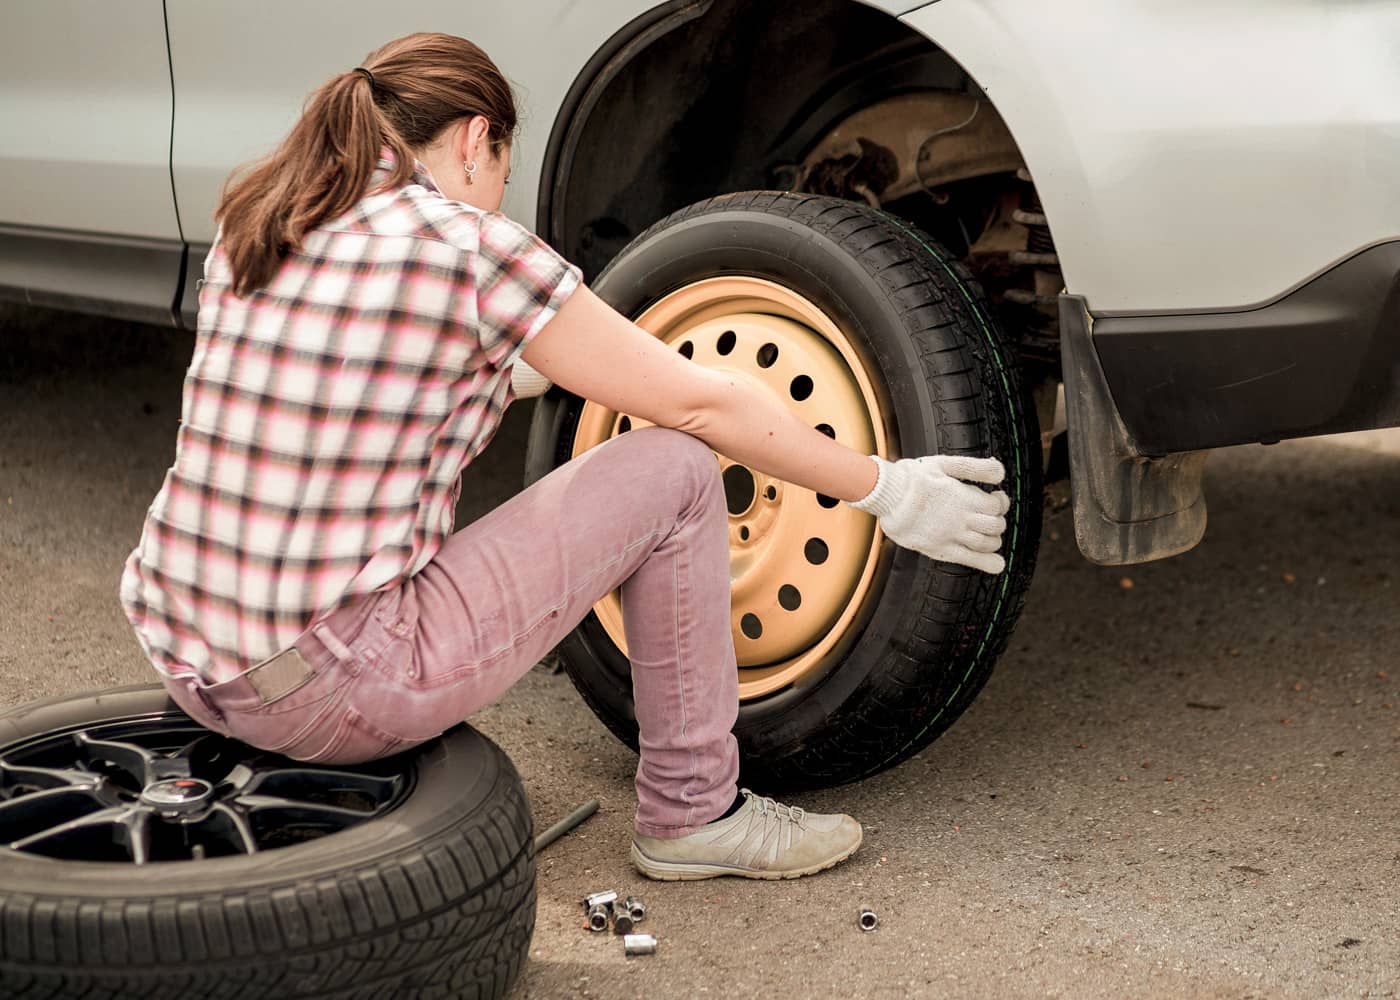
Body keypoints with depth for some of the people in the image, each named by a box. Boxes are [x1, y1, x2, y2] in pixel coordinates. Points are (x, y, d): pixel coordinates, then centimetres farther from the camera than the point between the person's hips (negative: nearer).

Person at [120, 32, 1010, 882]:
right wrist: (888, 491, 9)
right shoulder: (473, 249, -9)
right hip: (330, 695, -8)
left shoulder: (251, 230, 11)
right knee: (673, 471, 3)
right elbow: (700, 406, -3)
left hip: (184, 663, 8)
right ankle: (693, 812, 16)